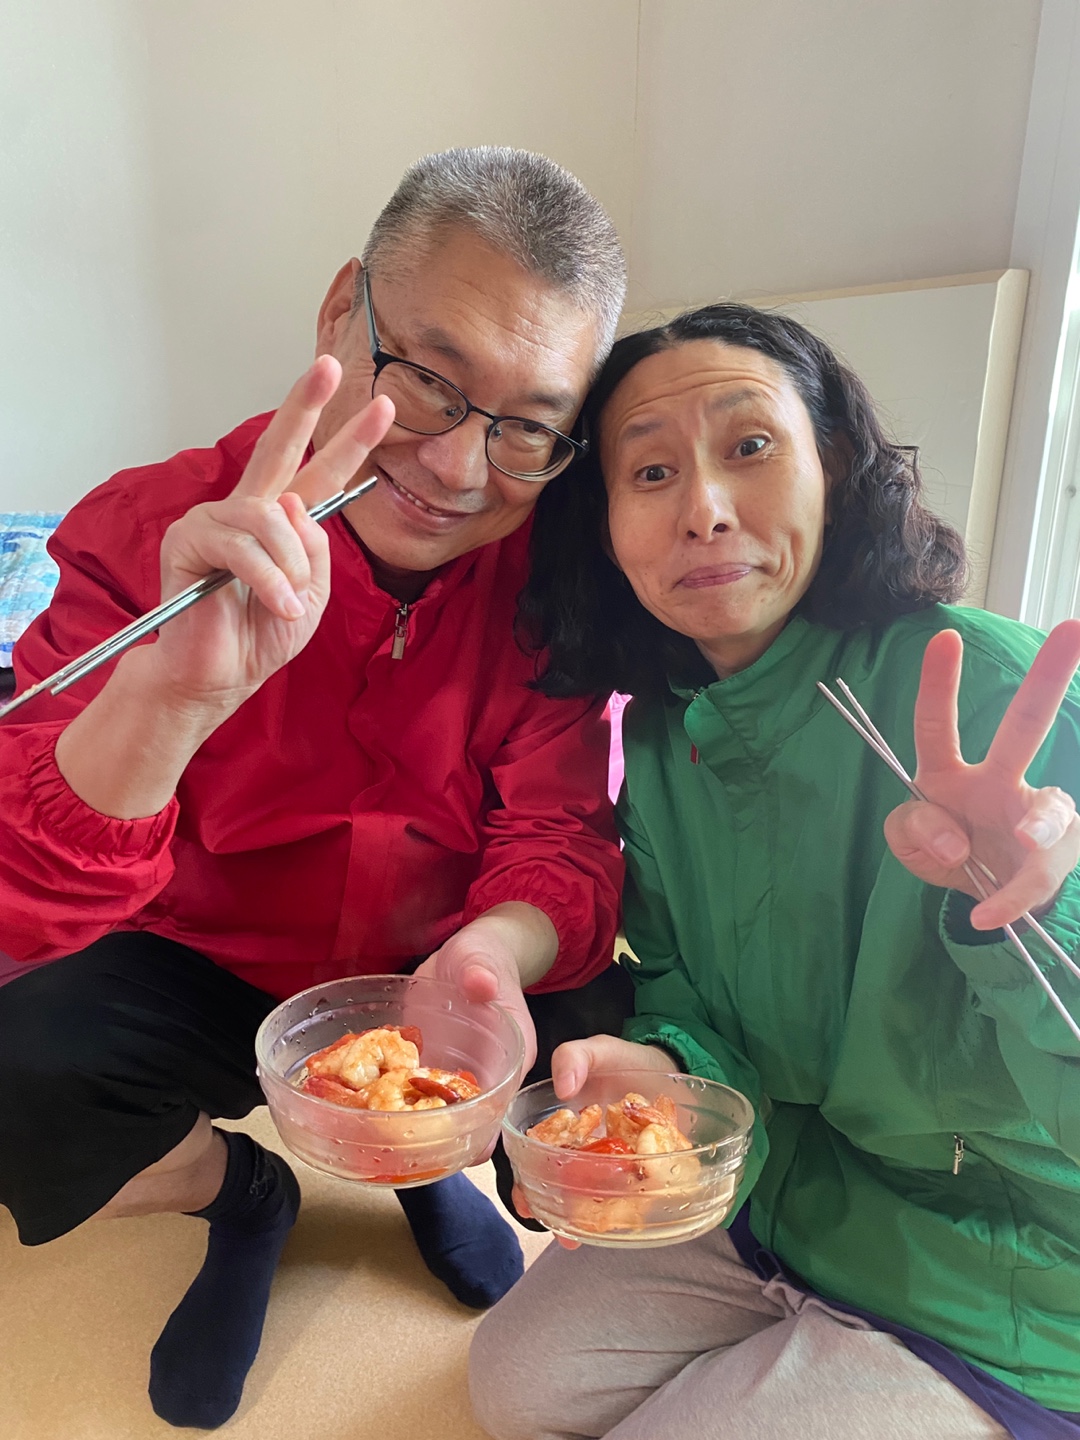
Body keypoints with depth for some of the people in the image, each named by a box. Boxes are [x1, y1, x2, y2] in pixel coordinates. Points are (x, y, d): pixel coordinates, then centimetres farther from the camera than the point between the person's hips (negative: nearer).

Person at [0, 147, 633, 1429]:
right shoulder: (152, 532, -20)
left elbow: (559, 834, -16)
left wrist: (497, 952, -40)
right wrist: (173, 691, -48)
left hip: (437, 977, 2)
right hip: (201, 972, 0)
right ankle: (233, 1192, 13)